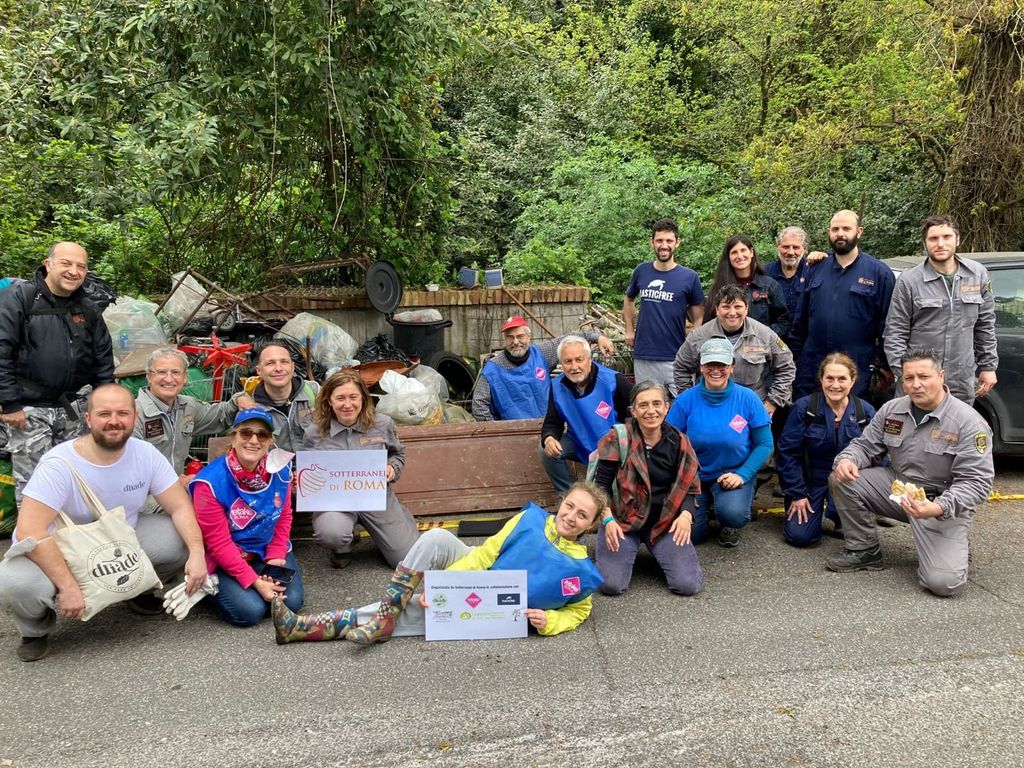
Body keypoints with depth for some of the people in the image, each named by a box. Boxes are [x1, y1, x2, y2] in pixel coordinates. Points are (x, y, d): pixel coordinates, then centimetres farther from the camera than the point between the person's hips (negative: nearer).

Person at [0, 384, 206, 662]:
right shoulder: (59, 464, -27)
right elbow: (30, 531, -32)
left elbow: (180, 507, -11)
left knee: (182, 536, -17)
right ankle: (36, 629, 4)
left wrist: (197, 553, -26)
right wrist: (68, 586, -35)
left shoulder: (145, 454, -13)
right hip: (58, 553, -4)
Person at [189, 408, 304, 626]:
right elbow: (218, 543, -19)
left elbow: (284, 517, 4)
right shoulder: (211, 482, -24)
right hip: (224, 559, -4)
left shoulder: (280, 469, -10)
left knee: (291, 601, -15)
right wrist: (255, 581, -22)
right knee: (250, 611, -20)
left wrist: (275, 559, -7)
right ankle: (214, 588, 10)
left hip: (268, 549, 4)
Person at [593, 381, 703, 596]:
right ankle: (630, 550, 15)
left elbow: (689, 487, 6)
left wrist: (686, 515, -14)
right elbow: (601, 485, -4)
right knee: (611, 584, -19)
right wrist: (608, 520, -18)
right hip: (622, 520, -2)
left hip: (665, 522, 2)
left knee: (689, 584, -14)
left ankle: (658, 552, 18)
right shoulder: (618, 439, -7)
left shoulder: (678, 442, 1)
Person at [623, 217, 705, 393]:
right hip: (643, 357, 2)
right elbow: (629, 300, 22)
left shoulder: (689, 277, -2)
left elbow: (698, 318, 2)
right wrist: (629, 330, 13)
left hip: (676, 359, -2)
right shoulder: (641, 272, 5)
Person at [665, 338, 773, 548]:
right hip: (694, 476, 1)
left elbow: (764, 444, -5)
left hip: (734, 474, -1)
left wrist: (742, 475, -17)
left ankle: (728, 523, 9)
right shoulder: (685, 400, -9)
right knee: (688, 533, -14)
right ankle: (706, 504, 21)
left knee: (733, 514, -32)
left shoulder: (748, 399, -10)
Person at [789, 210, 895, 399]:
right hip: (810, 368, 4)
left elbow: (887, 324, -2)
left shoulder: (879, 272, -2)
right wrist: (794, 358, 10)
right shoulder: (815, 269, 9)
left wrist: (885, 366, -3)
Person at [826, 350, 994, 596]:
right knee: (840, 480, -15)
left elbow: (976, 482, -19)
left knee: (943, 582, -22)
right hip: (897, 485, 5)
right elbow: (865, 446, 7)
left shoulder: (969, 422, -16)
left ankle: (953, 547, 16)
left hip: (943, 502, -5)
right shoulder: (891, 410, -1)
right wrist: (846, 460, -19)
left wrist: (938, 507, -36)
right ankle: (864, 550, 1)